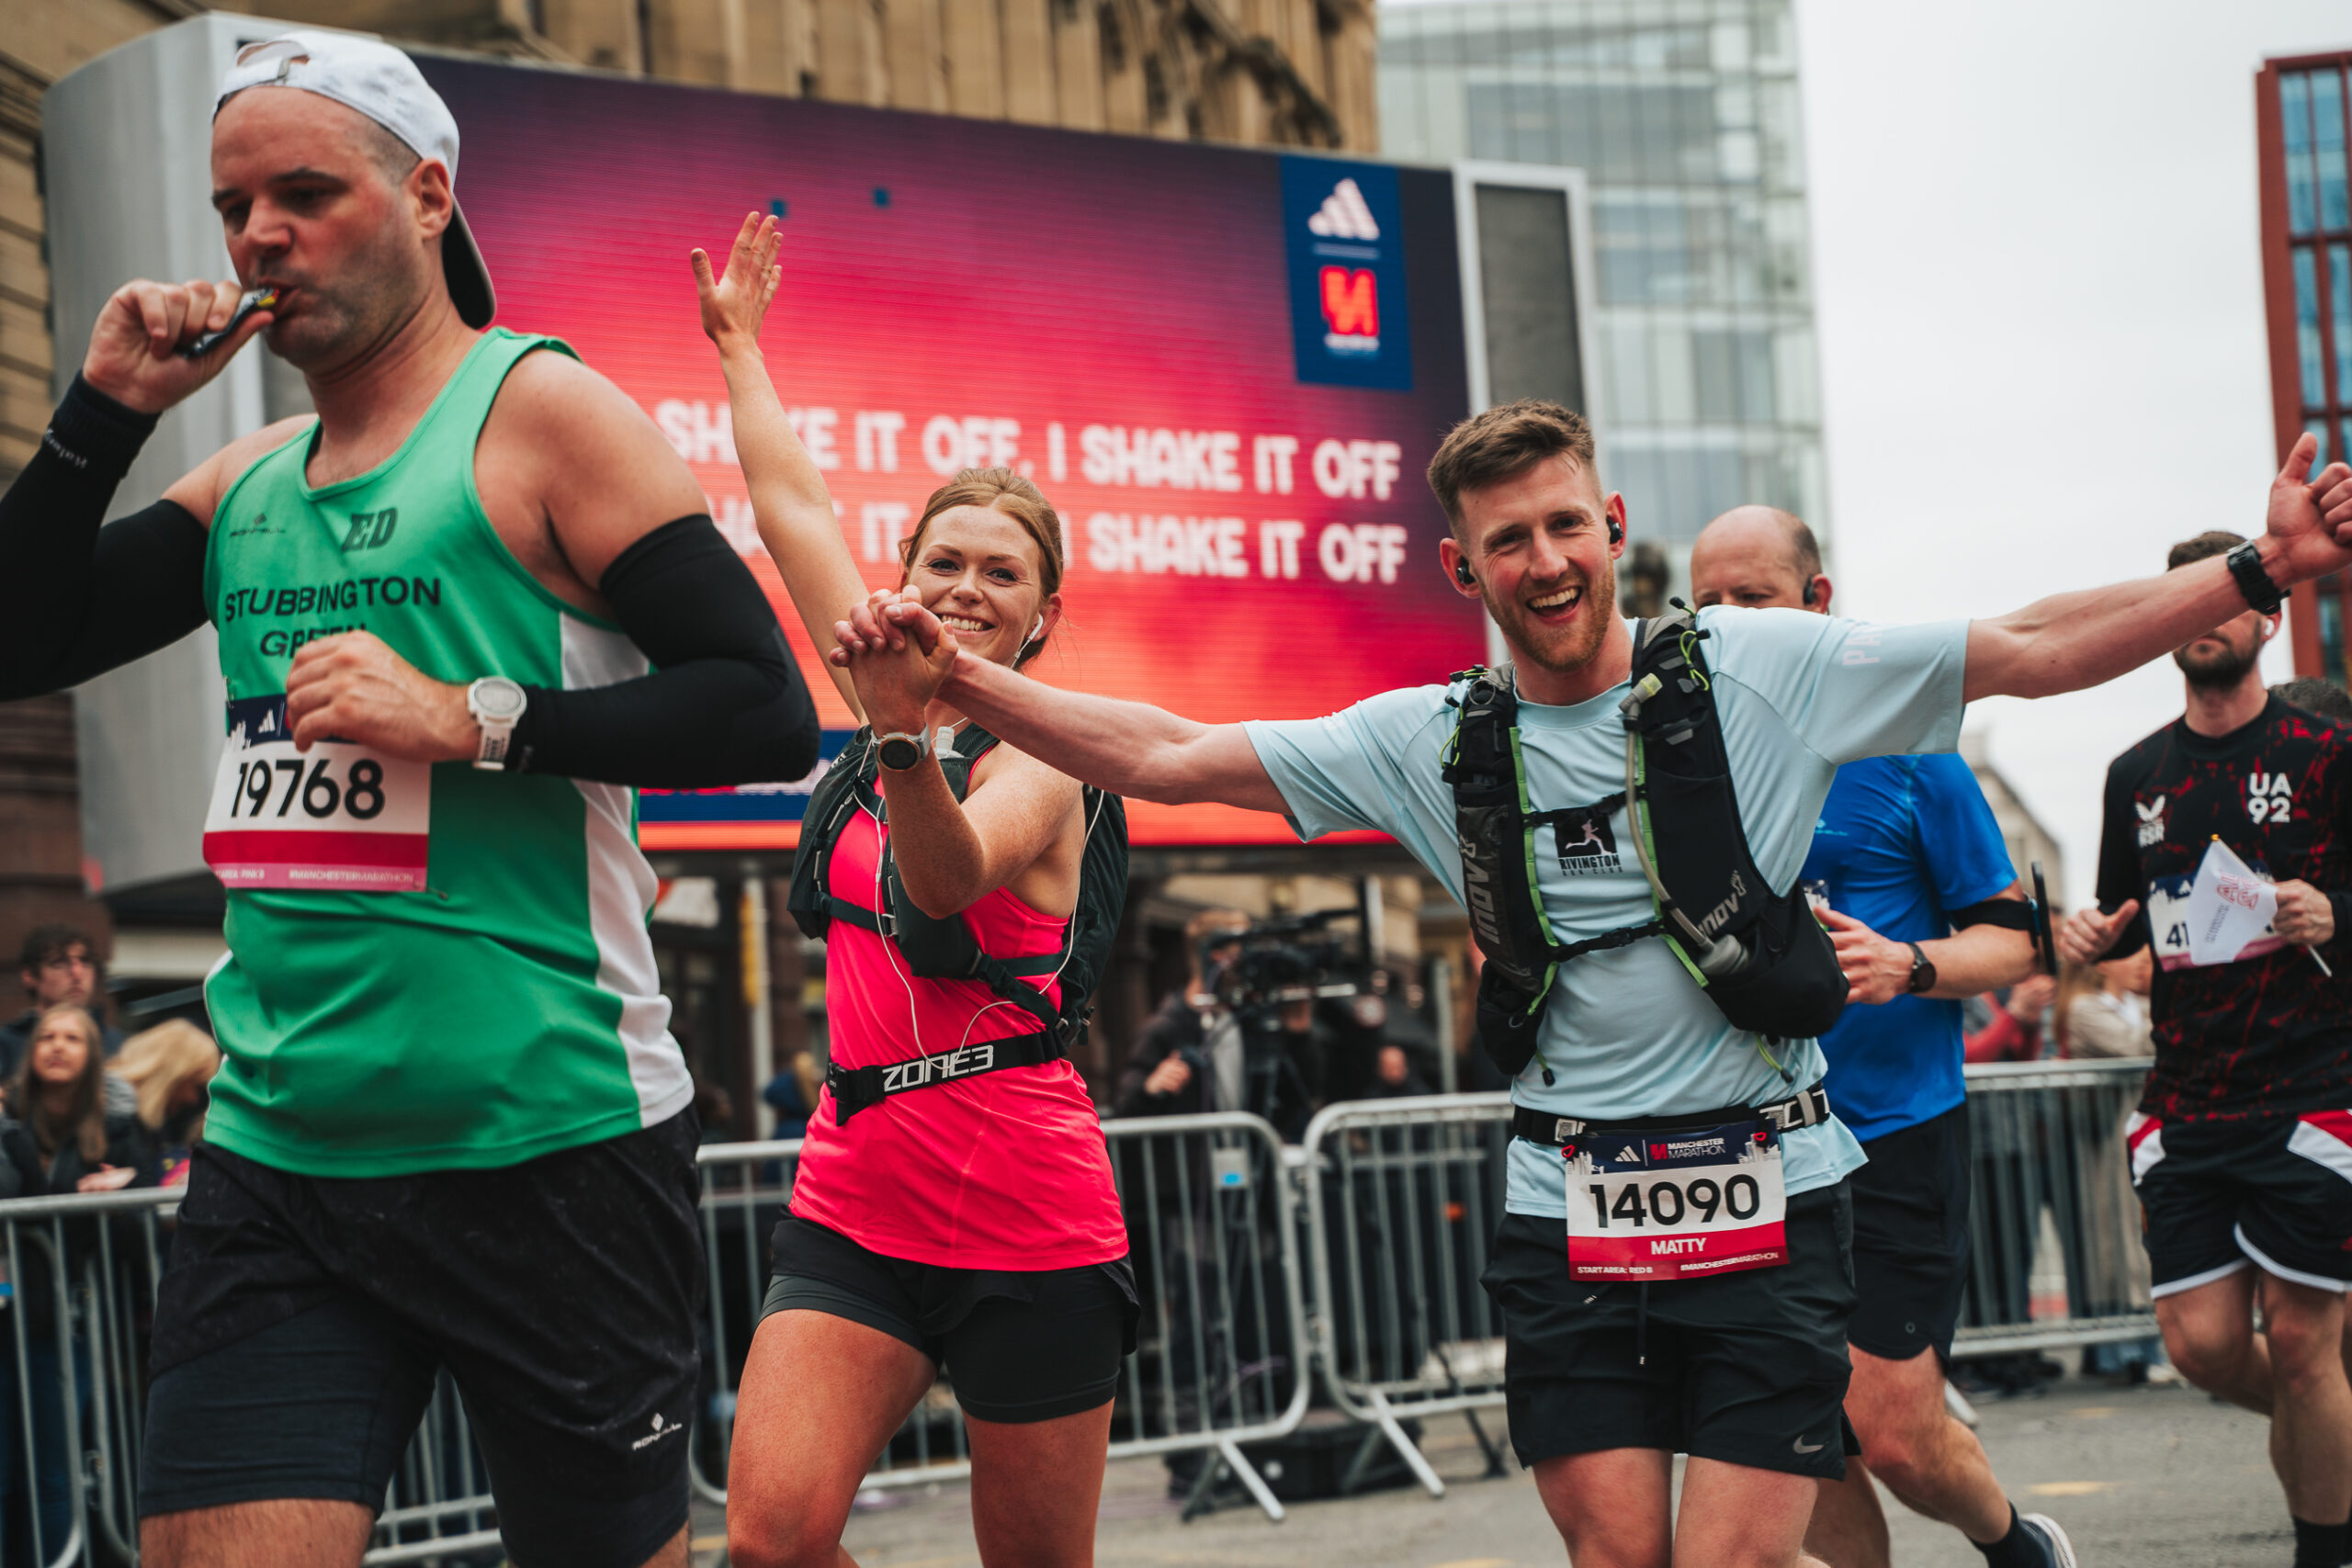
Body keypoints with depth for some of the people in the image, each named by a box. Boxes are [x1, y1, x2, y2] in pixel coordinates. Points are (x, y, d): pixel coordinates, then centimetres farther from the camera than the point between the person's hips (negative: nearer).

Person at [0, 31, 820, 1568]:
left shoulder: (542, 411, -4)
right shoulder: (253, 481, 15)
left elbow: (767, 714, -11)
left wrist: (471, 719, -20)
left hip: (548, 1143, -5)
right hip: (276, 1155, 5)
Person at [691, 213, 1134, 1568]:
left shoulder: (1035, 760, -7)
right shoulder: (888, 704, 10)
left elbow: (952, 875, -29)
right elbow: (794, 507, 20)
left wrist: (906, 735, -46)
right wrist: (739, 340, 29)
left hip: (1030, 1225, -5)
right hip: (857, 1212, 5)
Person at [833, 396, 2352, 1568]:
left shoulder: (1760, 671, -1)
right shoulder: (1429, 743, 3)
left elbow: (2032, 650, -1)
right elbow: (1168, 757, 1)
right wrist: (960, 678, -10)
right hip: (1569, 1212, 2)